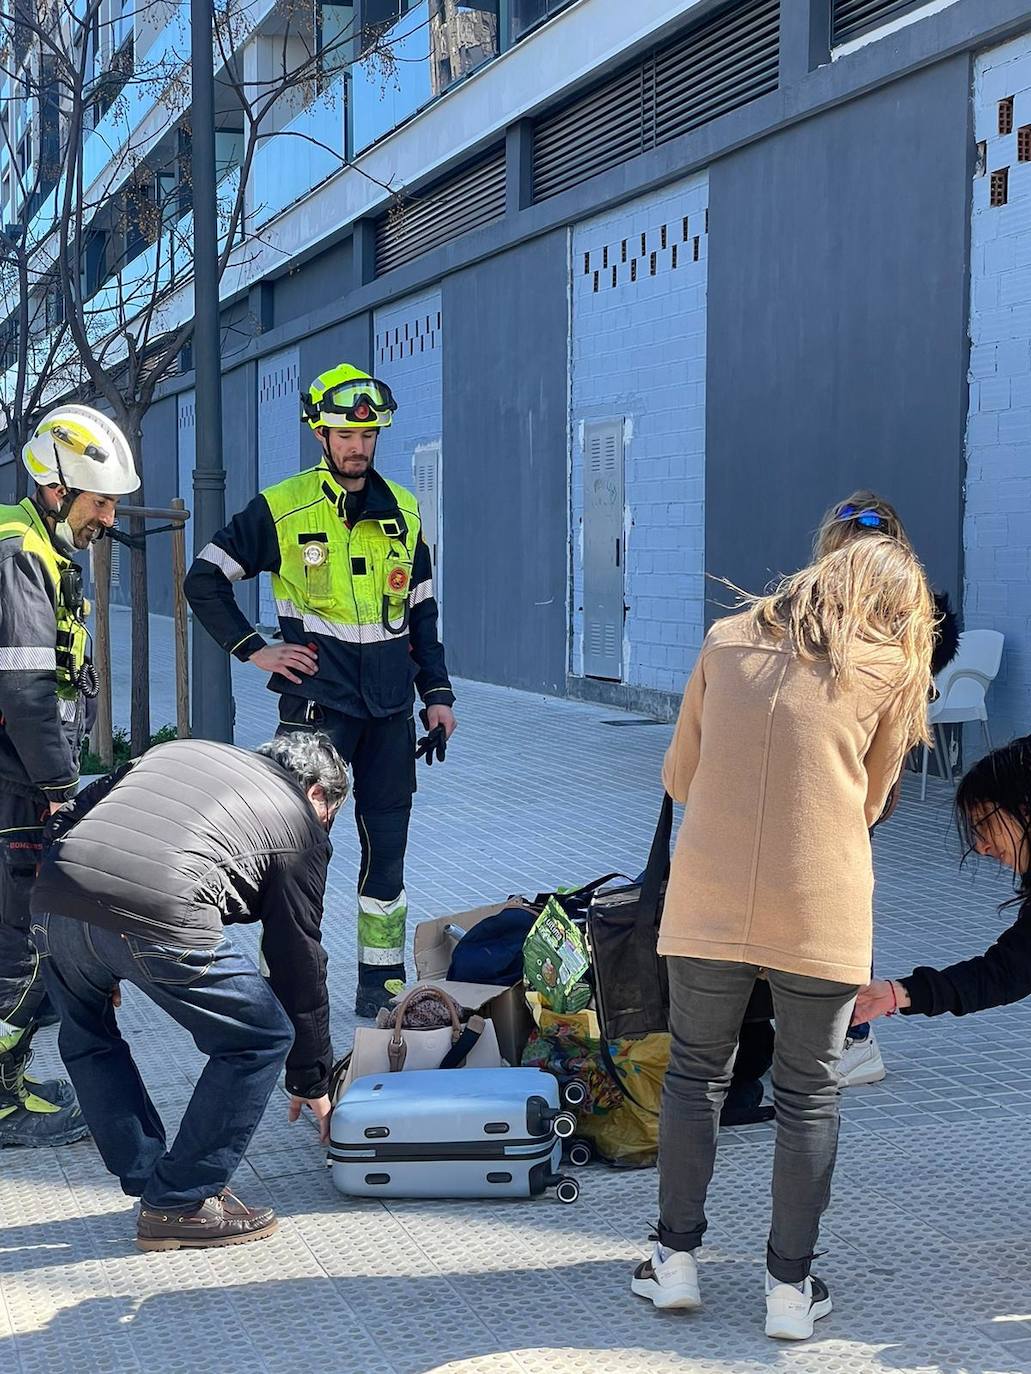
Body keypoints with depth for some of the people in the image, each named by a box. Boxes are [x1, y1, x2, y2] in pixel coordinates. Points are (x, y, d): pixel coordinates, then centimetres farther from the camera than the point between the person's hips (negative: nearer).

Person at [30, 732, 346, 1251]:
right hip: (159, 918, -5)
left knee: (88, 1041, 33)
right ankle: (180, 1204, 19)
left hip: (54, 900, 6)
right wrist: (311, 1083, 34)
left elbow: (72, 813, 28)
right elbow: (300, 965, 24)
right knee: (260, 1039, 16)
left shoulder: (180, 749, 35)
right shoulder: (300, 826, 21)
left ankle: (147, 1182, 35)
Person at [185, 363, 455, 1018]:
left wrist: (438, 694, 11)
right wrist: (255, 649, -6)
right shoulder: (282, 508, -3)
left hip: (391, 706, 4)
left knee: (387, 846, 8)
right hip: (317, 701, -4)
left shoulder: (403, 511, 10)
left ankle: (382, 984, 17)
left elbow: (422, 611, 17)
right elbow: (204, 580, 2)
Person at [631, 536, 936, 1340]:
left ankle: (676, 1258, 24)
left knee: (696, 1073, 18)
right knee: (809, 1096, 12)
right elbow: (871, 803, 9)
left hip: (707, 909, 2)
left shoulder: (728, 641, 8)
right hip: (820, 917, -2)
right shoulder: (891, 665, 2)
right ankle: (791, 1286, 18)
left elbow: (680, 778, 9)